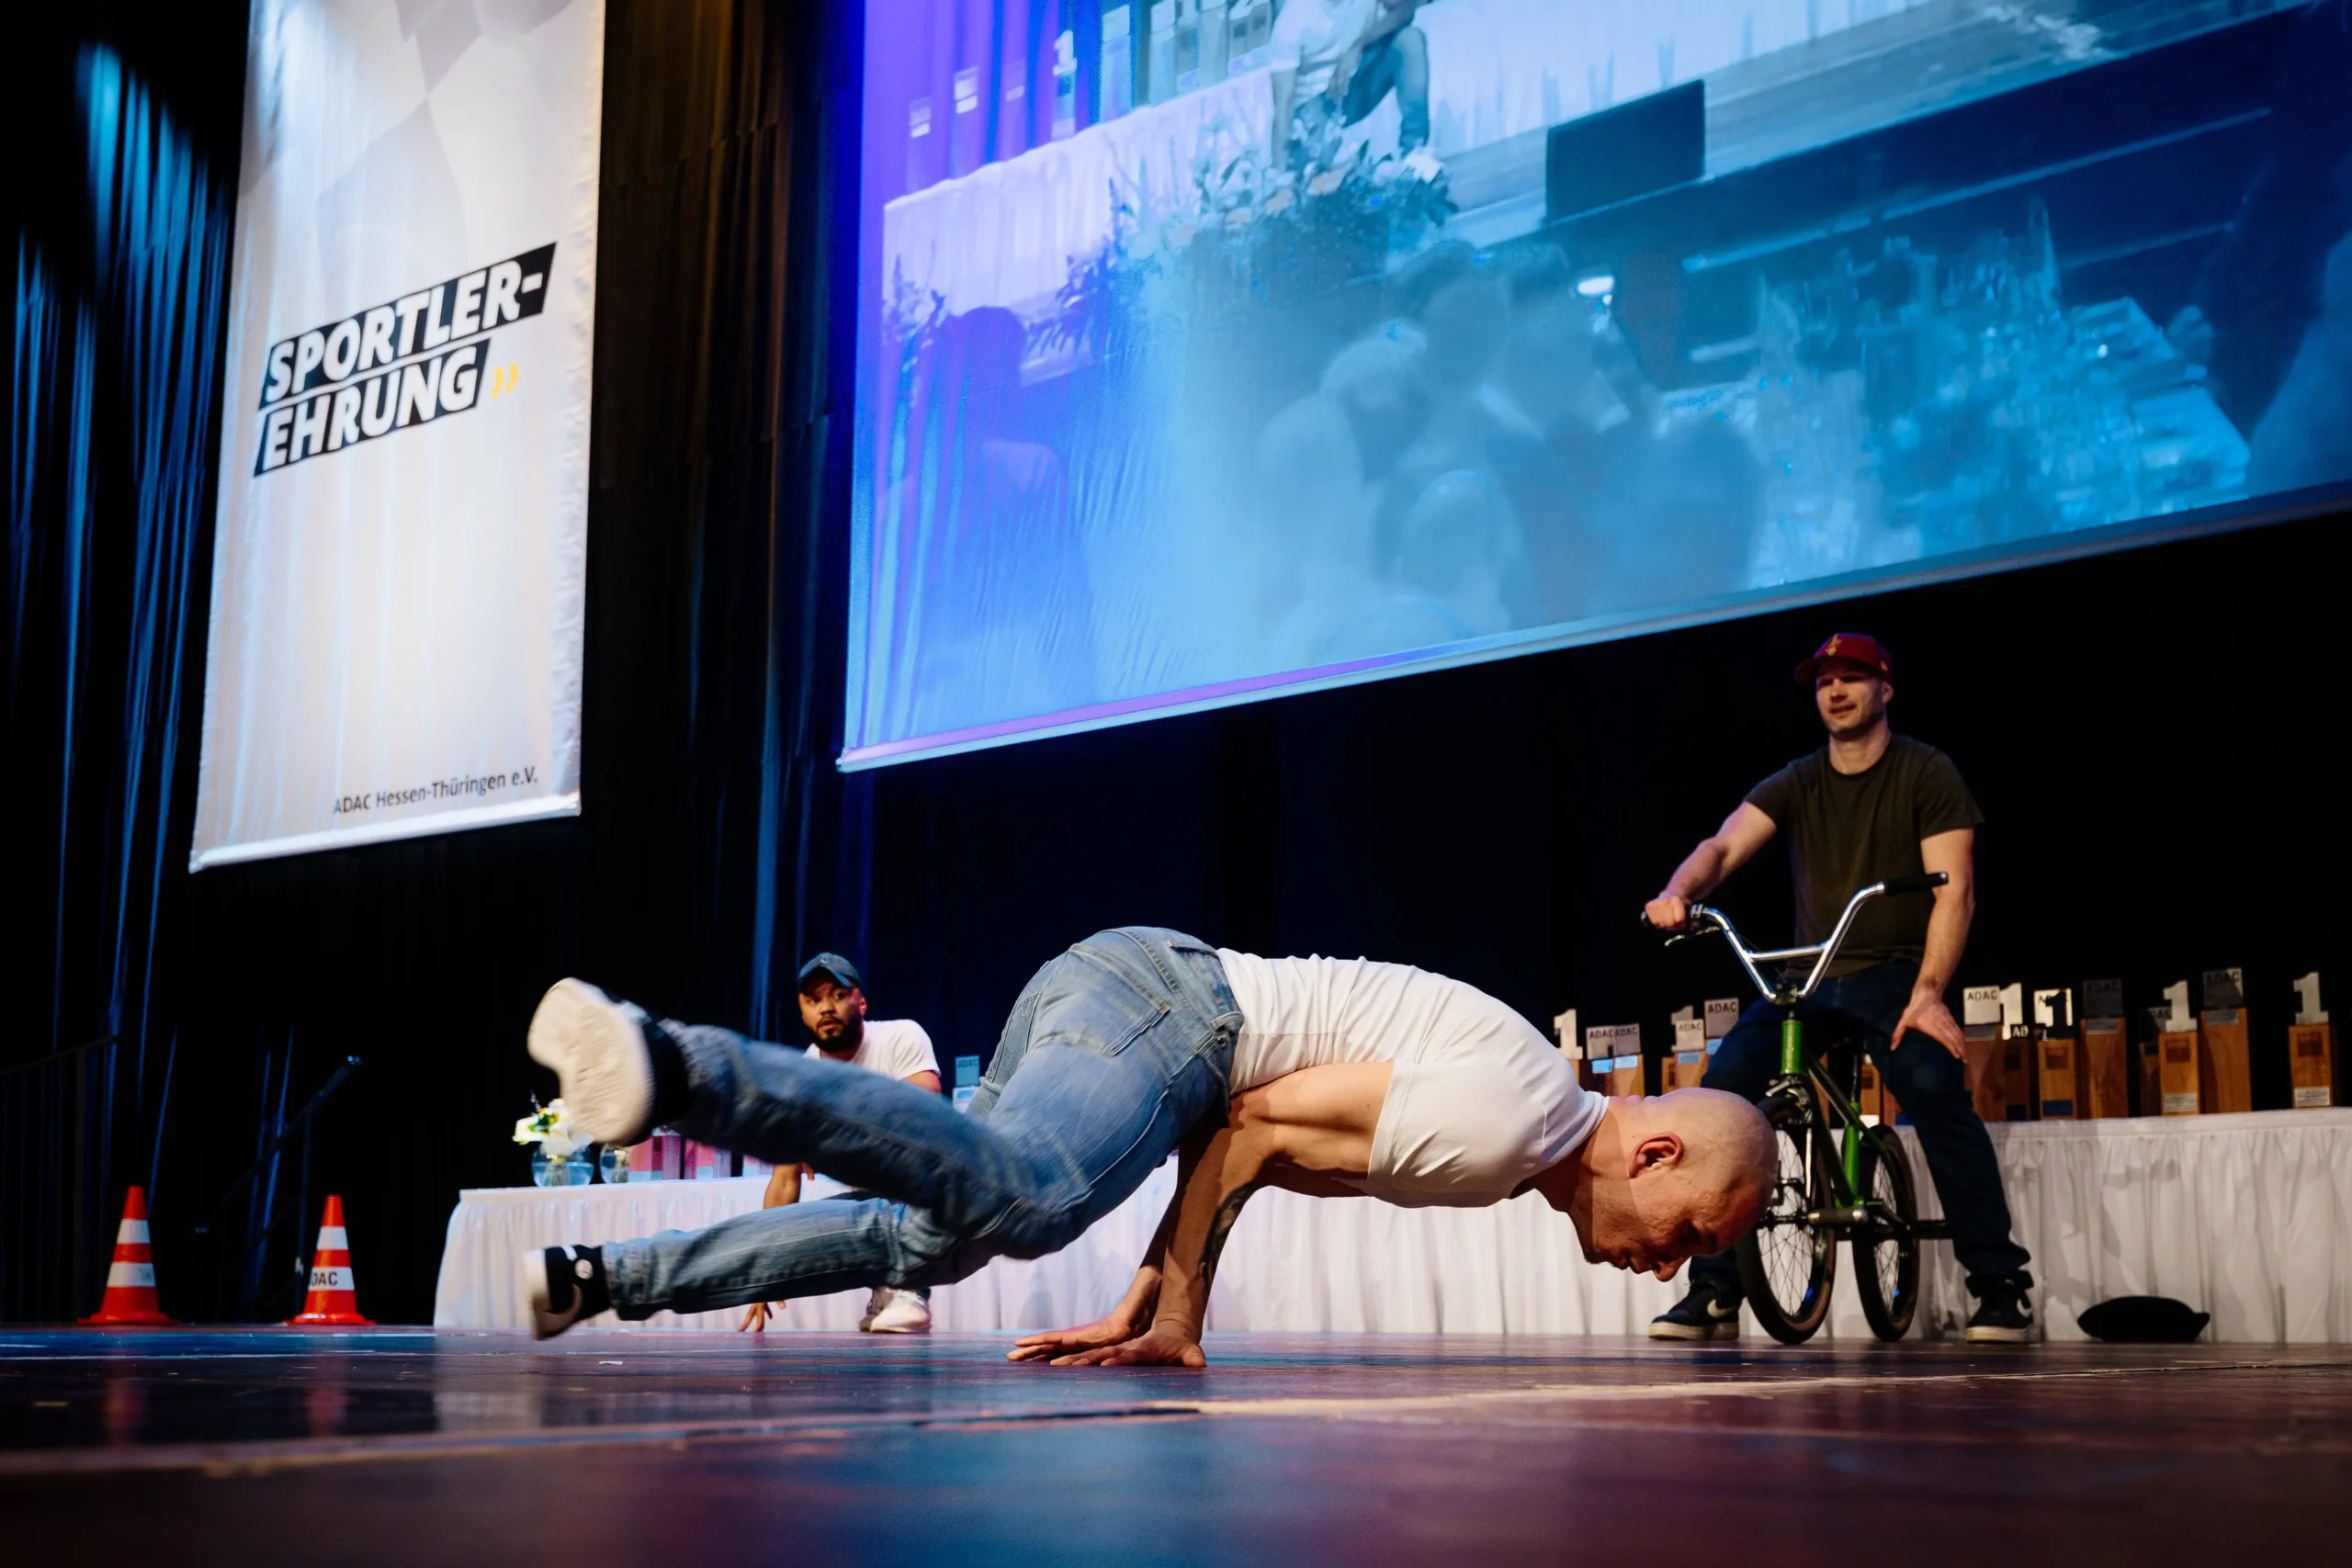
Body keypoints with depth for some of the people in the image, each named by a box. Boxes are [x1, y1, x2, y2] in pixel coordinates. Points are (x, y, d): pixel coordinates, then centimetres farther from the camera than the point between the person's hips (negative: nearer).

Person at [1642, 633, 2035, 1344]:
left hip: (1896, 973, -3)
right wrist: (1679, 892, -31)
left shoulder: (1927, 773, -1)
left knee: (1936, 1089, -31)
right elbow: (1724, 846, -7)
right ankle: (1712, 1292, -8)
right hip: (1810, 976, 4)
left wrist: (1927, 994, -24)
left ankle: (2000, 1285, -19)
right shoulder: (1795, 784, 9)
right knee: (1722, 1089, -17)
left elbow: (1954, 891, -10)